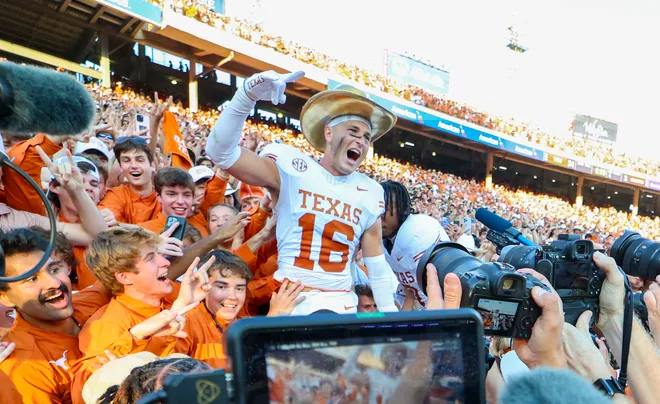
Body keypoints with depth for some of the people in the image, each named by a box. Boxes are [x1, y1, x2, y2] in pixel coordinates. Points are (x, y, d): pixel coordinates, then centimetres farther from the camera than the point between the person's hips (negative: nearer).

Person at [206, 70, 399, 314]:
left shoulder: (369, 193, 6)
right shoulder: (292, 170, -7)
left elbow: (376, 261, 13)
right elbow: (221, 153, -18)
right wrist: (248, 96, -31)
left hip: (342, 305, 4)